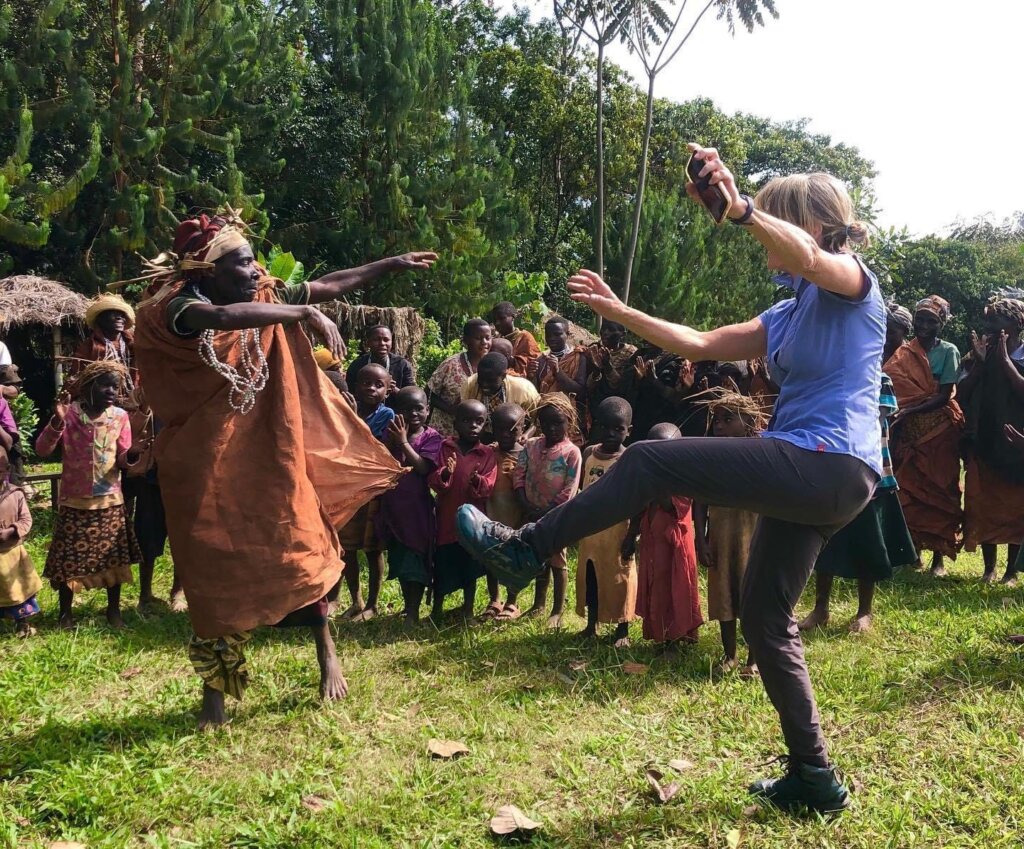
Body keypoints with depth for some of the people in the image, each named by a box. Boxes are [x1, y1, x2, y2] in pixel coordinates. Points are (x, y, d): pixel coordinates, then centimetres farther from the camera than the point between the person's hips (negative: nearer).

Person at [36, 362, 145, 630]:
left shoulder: (120, 416, 0)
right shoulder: (70, 412, -8)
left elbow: (122, 460, 0)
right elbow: (42, 450, -13)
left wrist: (133, 452, -23)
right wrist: (57, 421, -27)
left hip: (110, 500, 2)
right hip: (74, 500, -2)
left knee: (113, 556, 8)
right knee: (69, 557, 5)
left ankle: (113, 609, 23)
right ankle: (65, 612, 21)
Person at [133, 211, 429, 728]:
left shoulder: (265, 298, 2)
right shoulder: (175, 309, -16)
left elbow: (330, 286, 8)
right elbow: (226, 317, -37)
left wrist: (395, 264, 9)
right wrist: (306, 314, -35)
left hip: (269, 454, 5)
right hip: (206, 465, -4)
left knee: (303, 549, 7)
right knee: (216, 572, 3)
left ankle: (327, 654, 26)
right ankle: (214, 692, 18)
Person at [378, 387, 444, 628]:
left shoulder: (431, 437, -6)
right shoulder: (392, 433, 5)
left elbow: (423, 467, -19)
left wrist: (403, 442, -22)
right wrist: (389, 441, -17)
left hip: (417, 508, -4)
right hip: (392, 506, 5)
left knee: (416, 562, -2)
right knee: (399, 560, 15)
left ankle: (413, 612, 4)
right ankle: (408, 605, 30)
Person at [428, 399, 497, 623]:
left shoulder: (487, 454, -1)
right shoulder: (446, 448, 0)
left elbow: (489, 487, -11)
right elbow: (434, 482, -7)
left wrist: (478, 481, -31)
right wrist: (445, 474, -28)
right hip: (446, 518, 0)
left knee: (470, 567, 10)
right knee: (442, 565, 9)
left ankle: (468, 611, 23)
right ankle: (436, 610, 24)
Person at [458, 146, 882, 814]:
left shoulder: (853, 282, -2)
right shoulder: (789, 315, 23)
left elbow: (805, 256, -28)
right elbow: (702, 344, 21)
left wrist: (738, 206, -43)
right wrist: (619, 313, 19)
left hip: (832, 466, -10)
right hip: (814, 482, 10)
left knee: (651, 460, -14)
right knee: (765, 619, 12)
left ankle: (528, 550, -3)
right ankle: (814, 779, 21)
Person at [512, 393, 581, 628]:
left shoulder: (571, 452, -12)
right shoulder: (531, 446, 2)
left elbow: (569, 491, -16)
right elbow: (518, 476, -2)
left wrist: (546, 512, -17)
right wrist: (526, 506, -13)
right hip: (533, 514, 5)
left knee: (556, 561, 5)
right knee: (538, 559, 19)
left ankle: (557, 611, 15)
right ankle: (538, 604, 35)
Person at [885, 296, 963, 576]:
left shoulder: (948, 351, -3)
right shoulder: (902, 354, 6)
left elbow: (945, 396, -10)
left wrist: (910, 411, -21)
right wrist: (896, 417, -17)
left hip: (940, 431, -2)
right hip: (909, 431, 3)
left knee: (939, 492, 2)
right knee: (908, 490, 3)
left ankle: (939, 557, 8)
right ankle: (911, 549, 14)